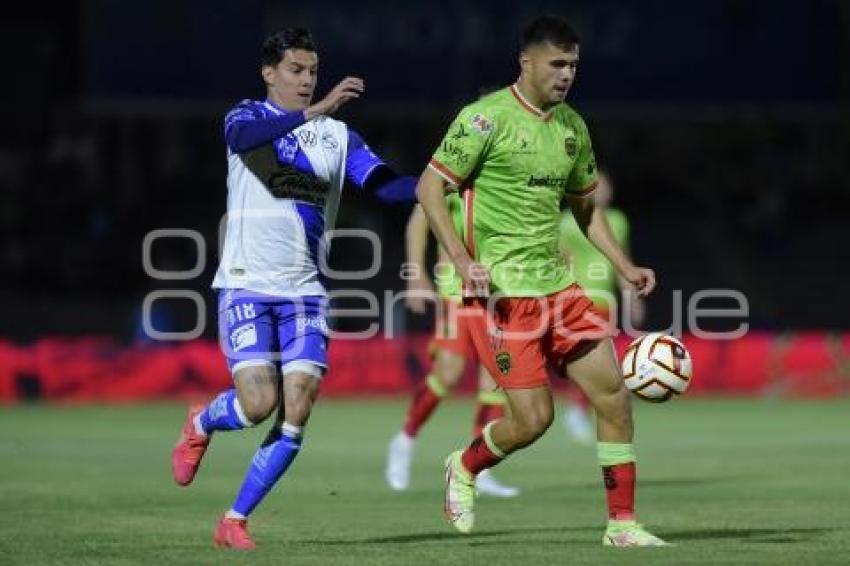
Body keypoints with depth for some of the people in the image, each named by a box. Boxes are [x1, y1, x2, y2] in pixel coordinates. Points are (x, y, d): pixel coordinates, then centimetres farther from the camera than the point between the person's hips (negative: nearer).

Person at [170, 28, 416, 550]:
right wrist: (315, 111, -42)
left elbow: (385, 185, -2)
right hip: (246, 286, -4)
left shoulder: (337, 135, 11)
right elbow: (248, 135, -26)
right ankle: (200, 425, 19)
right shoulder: (246, 117, 0)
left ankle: (235, 521, 6)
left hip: (305, 292, 4)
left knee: (296, 418, -8)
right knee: (259, 403, -17)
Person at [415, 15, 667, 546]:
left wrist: (626, 267, 13)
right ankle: (465, 467, 22)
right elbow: (429, 187, -10)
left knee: (615, 395, -1)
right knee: (533, 418, -9)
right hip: (503, 292, -7)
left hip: (558, 284, 7)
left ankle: (622, 523, 7)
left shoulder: (572, 126, 12)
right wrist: (463, 259, -20)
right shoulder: (487, 117, -9)